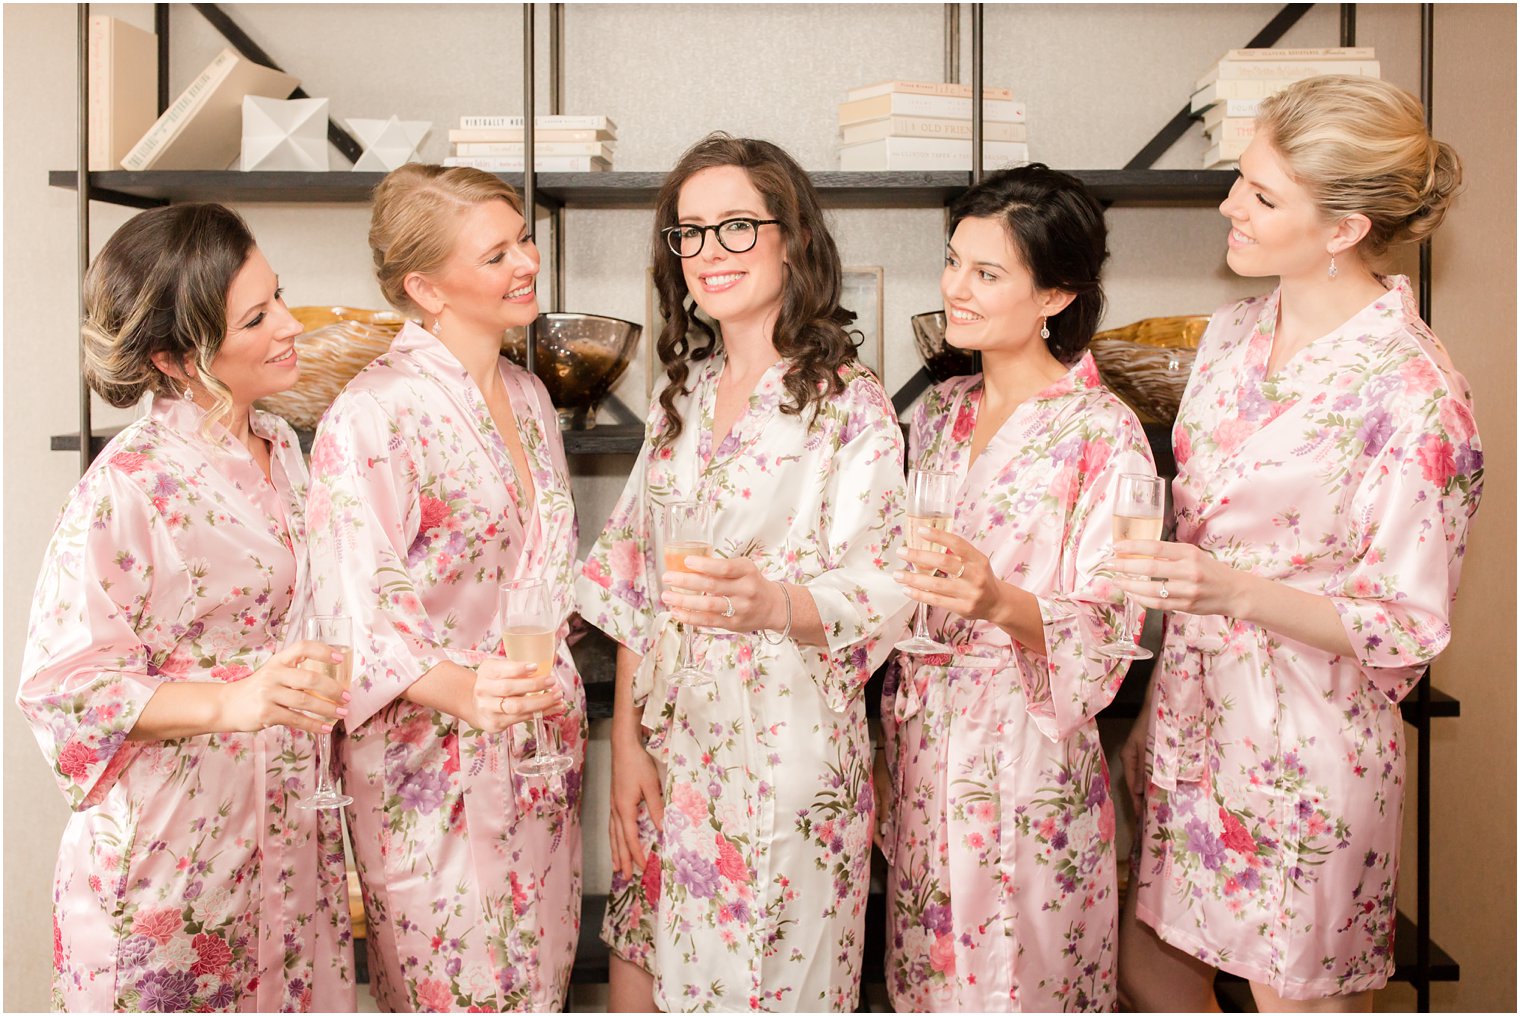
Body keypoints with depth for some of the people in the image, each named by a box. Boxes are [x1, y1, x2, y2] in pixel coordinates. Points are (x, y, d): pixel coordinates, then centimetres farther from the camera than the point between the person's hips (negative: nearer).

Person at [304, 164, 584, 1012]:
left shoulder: (528, 394, 10)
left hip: (541, 755, 7)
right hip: (435, 765, -7)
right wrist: (461, 688, -33)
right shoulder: (375, 415, -15)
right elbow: (357, 614, -18)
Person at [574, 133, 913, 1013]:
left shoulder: (852, 404, -9)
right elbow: (636, 579, 8)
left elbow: (879, 597, -13)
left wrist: (772, 603, -33)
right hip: (672, 738, 5)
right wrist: (627, 740, 2)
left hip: (787, 747, -5)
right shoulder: (683, 391, 8)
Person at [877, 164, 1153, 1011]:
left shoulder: (1103, 433, -11)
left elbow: (1106, 629, -14)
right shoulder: (940, 412, 8)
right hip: (922, 743, 6)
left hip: (1028, 755, -5)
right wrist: (894, 733, 11)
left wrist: (1001, 602, -31)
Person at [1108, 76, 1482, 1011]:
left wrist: (1236, 592, -29)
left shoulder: (1413, 393, -19)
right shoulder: (1234, 335, 3)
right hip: (1193, 706, 7)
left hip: (1307, 740, -7)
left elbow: (1412, 626, -16)